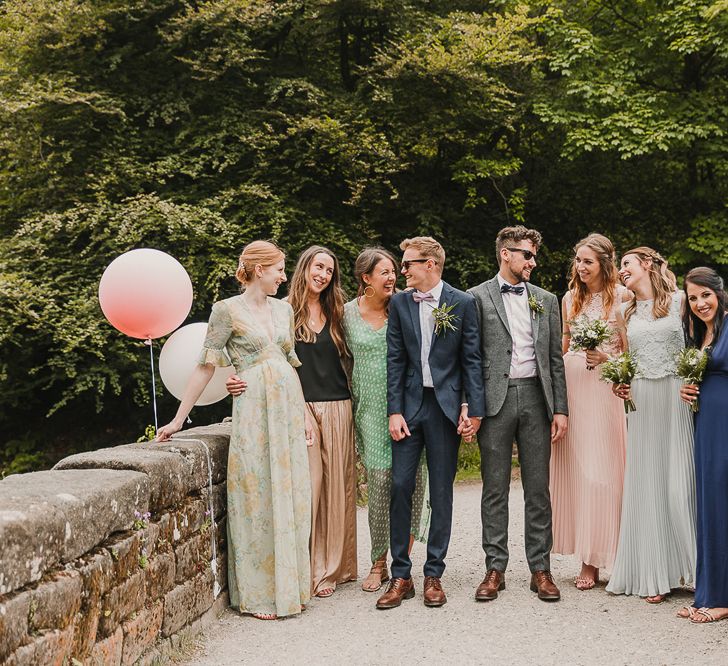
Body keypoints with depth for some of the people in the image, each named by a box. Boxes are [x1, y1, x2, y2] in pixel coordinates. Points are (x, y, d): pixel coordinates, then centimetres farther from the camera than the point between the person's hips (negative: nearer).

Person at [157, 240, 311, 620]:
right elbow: (207, 365, -5)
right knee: (256, 497, -2)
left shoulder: (284, 309, 13)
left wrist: (304, 412, 14)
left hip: (289, 407, 6)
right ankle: (258, 593, 7)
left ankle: (288, 583, 17)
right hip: (254, 409, -6)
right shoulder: (228, 310, -4)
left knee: (289, 496, 7)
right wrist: (179, 419, -7)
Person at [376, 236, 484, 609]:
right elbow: (395, 361, 4)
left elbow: (471, 359, 0)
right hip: (409, 406, 2)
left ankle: (433, 575, 14)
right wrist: (394, 411, -2)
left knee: (441, 492, 4)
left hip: (446, 407, -2)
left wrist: (472, 407, -7)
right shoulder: (399, 303, 6)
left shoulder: (463, 304, -1)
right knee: (400, 486, -2)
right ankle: (400, 576, 7)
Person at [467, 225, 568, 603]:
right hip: (495, 399, -3)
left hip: (535, 396, 3)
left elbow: (555, 358, 12)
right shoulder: (477, 298, 2)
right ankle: (495, 568, 11)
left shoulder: (546, 301, 13)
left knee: (538, 488, 5)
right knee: (494, 488, 3)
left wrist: (560, 409, 5)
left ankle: (540, 568, 12)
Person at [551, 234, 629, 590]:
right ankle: (585, 554, 14)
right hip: (570, 383, 5)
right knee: (571, 466, 4)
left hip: (603, 386, -5)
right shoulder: (570, 297, 12)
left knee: (599, 467, -4)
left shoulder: (622, 297, -2)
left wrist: (607, 357, -17)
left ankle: (594, 559, 6)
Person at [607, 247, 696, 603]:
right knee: (646, 483, 2)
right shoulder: (626, 311, 14)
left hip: (676, 396, -4)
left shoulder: (680, 301, 2)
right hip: (640, 399, 4)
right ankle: (654, 575, 7)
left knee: (679, 480, -6)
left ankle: (691, 565, 6)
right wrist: (620, 383, 4)